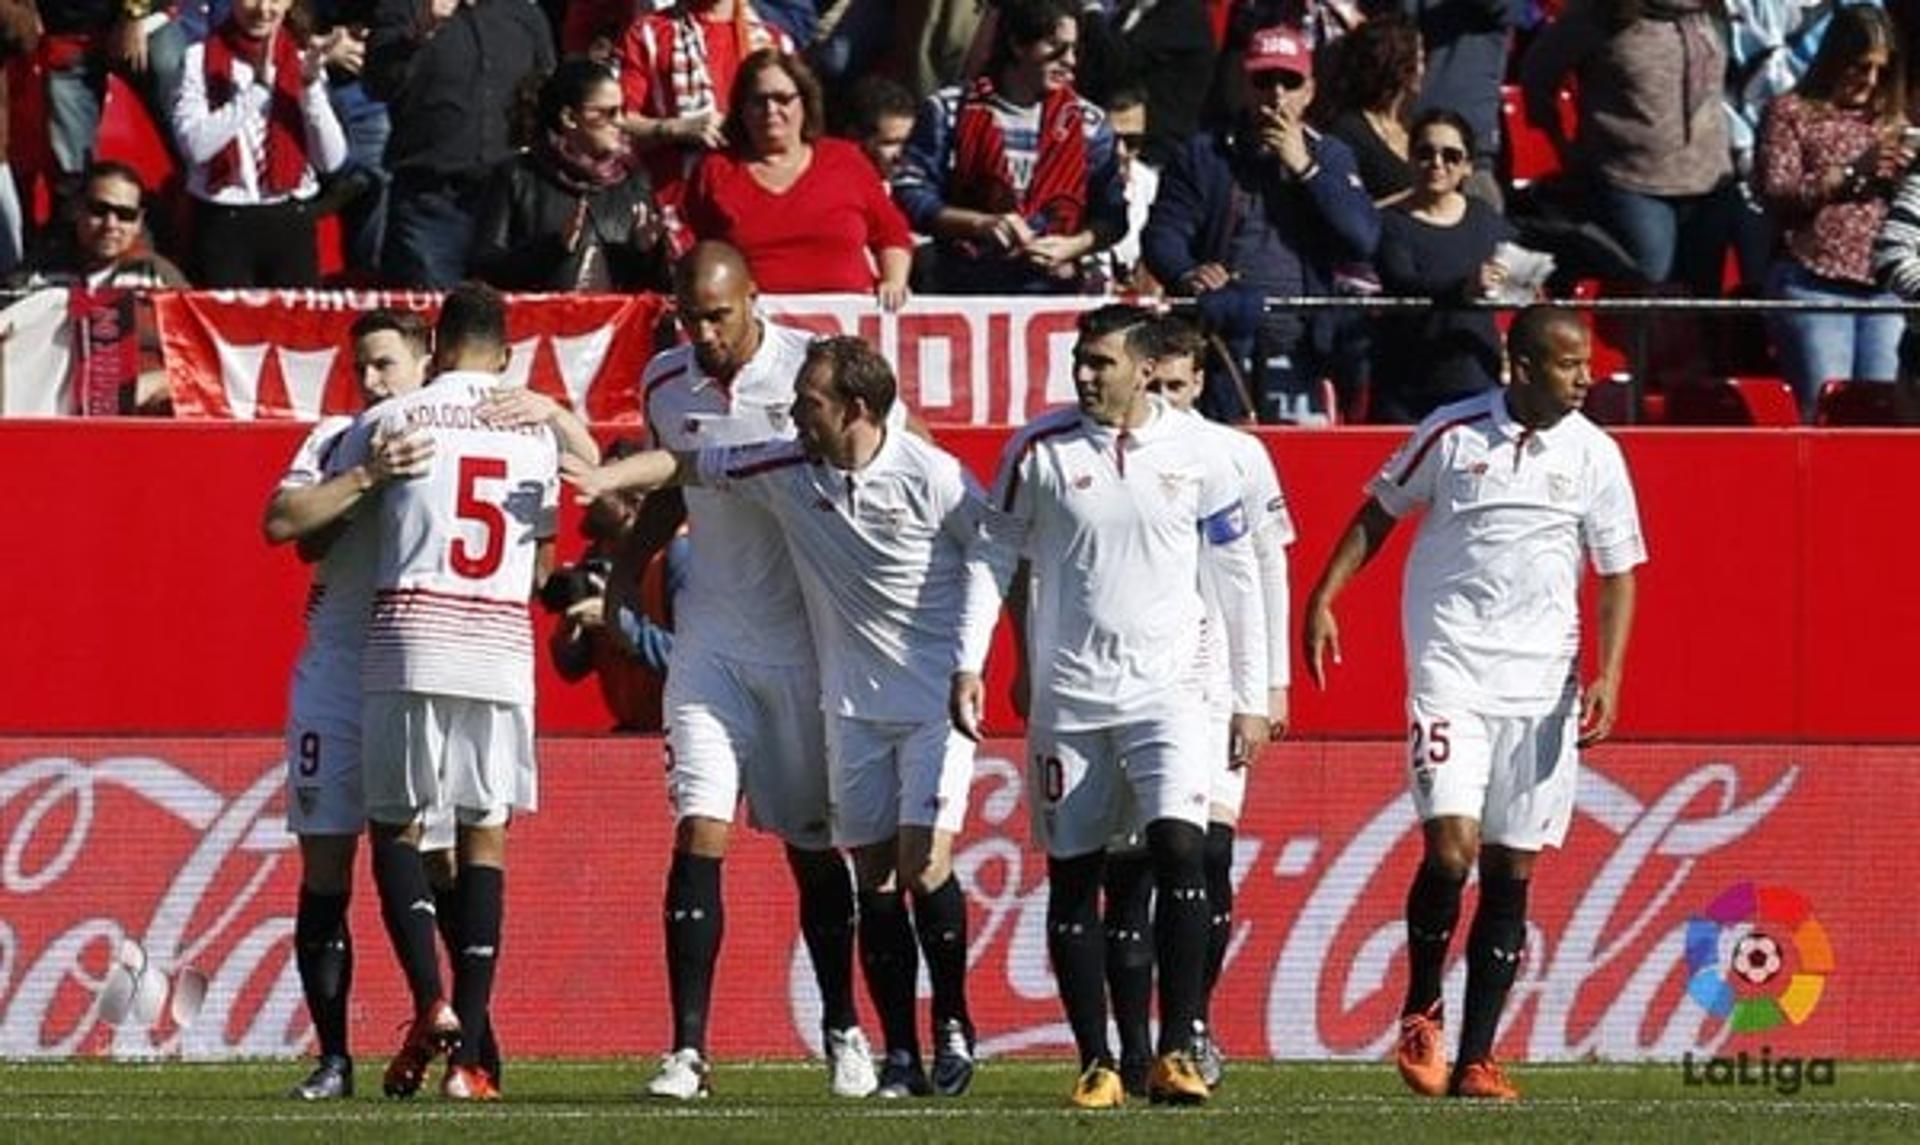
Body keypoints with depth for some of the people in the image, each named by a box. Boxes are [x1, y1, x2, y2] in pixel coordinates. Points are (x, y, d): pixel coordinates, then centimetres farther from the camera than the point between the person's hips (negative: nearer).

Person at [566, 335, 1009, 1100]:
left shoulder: (932, 478, -15)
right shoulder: (787, 472, -3)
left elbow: (990, 553, -3)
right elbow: (684, 465, 4)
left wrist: (968, 666, -8)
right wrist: (600, 479, -11)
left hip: (934, 694, -4)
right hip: (854, 702, 4)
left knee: (923, 864, -13)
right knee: (874, 875, 2)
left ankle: (953, 1024, 7)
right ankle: (899, 1055, 6)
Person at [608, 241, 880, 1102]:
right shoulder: (665, 385, 3)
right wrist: (621, 578, 10)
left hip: (806, 638, -2)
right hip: (710, 636, 2)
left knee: (813, 844, 7)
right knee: (700, 831, -9)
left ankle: (843, 1031, 24)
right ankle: (688, 1047, -11)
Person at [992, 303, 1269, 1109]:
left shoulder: (1196, 454, -1)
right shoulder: (1040, 451, -1)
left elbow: (1236, 580, 6)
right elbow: (1006, 560, 13)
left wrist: (1252, 700, 6)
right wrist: (1025, 667, 16)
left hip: (1165, 688, -1)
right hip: (1068, 696, 1)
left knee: (1179, 847, -18)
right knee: (1072, 876, 2)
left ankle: (1177, 1051, -16)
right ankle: (1096, 1063, 9)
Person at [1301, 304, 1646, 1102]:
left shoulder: (1594, 456, 2)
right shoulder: (1453, 434, -2)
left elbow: (1618, 574, 7)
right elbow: (1381, 510, 12)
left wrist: (1608, 677, -6)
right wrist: (1324, 597, 4)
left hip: (1542, 685, 2)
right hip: (1450, 668, -2)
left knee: (1510, 873, 3)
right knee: (1451, 848, -16)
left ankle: (1475, 1059, 9)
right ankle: (1420, 1012, 8)